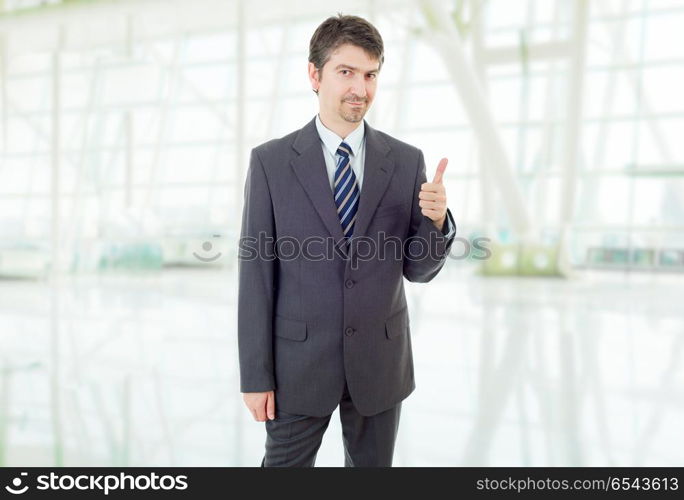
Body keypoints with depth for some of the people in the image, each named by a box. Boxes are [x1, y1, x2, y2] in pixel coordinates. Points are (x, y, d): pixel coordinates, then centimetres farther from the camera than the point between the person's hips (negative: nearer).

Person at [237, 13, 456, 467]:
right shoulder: (270, 162, -6)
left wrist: (437, 219, -19)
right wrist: (255, 375, -7)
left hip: (380, 361, 2)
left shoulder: (407, 162, -2)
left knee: (372, 465, 20)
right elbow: (256, 273, -7)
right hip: (299, 360, -2)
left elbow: (418, 269, 2)